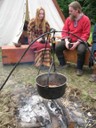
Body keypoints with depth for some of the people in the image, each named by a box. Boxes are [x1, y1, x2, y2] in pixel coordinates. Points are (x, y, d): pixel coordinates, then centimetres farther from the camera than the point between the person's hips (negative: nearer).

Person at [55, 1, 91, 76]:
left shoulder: (85, 19, -9)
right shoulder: (69, 19, 4)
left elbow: (86, 34, -12)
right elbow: (64, 31, 5)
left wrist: (77, 43, -23)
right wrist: (66, 41, -14)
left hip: (80, 41, -4)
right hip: (69, 40, 4)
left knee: (81, 50, -36)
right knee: (57, 47, -18)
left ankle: (79, 68, -13)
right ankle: (63, 64, -2)